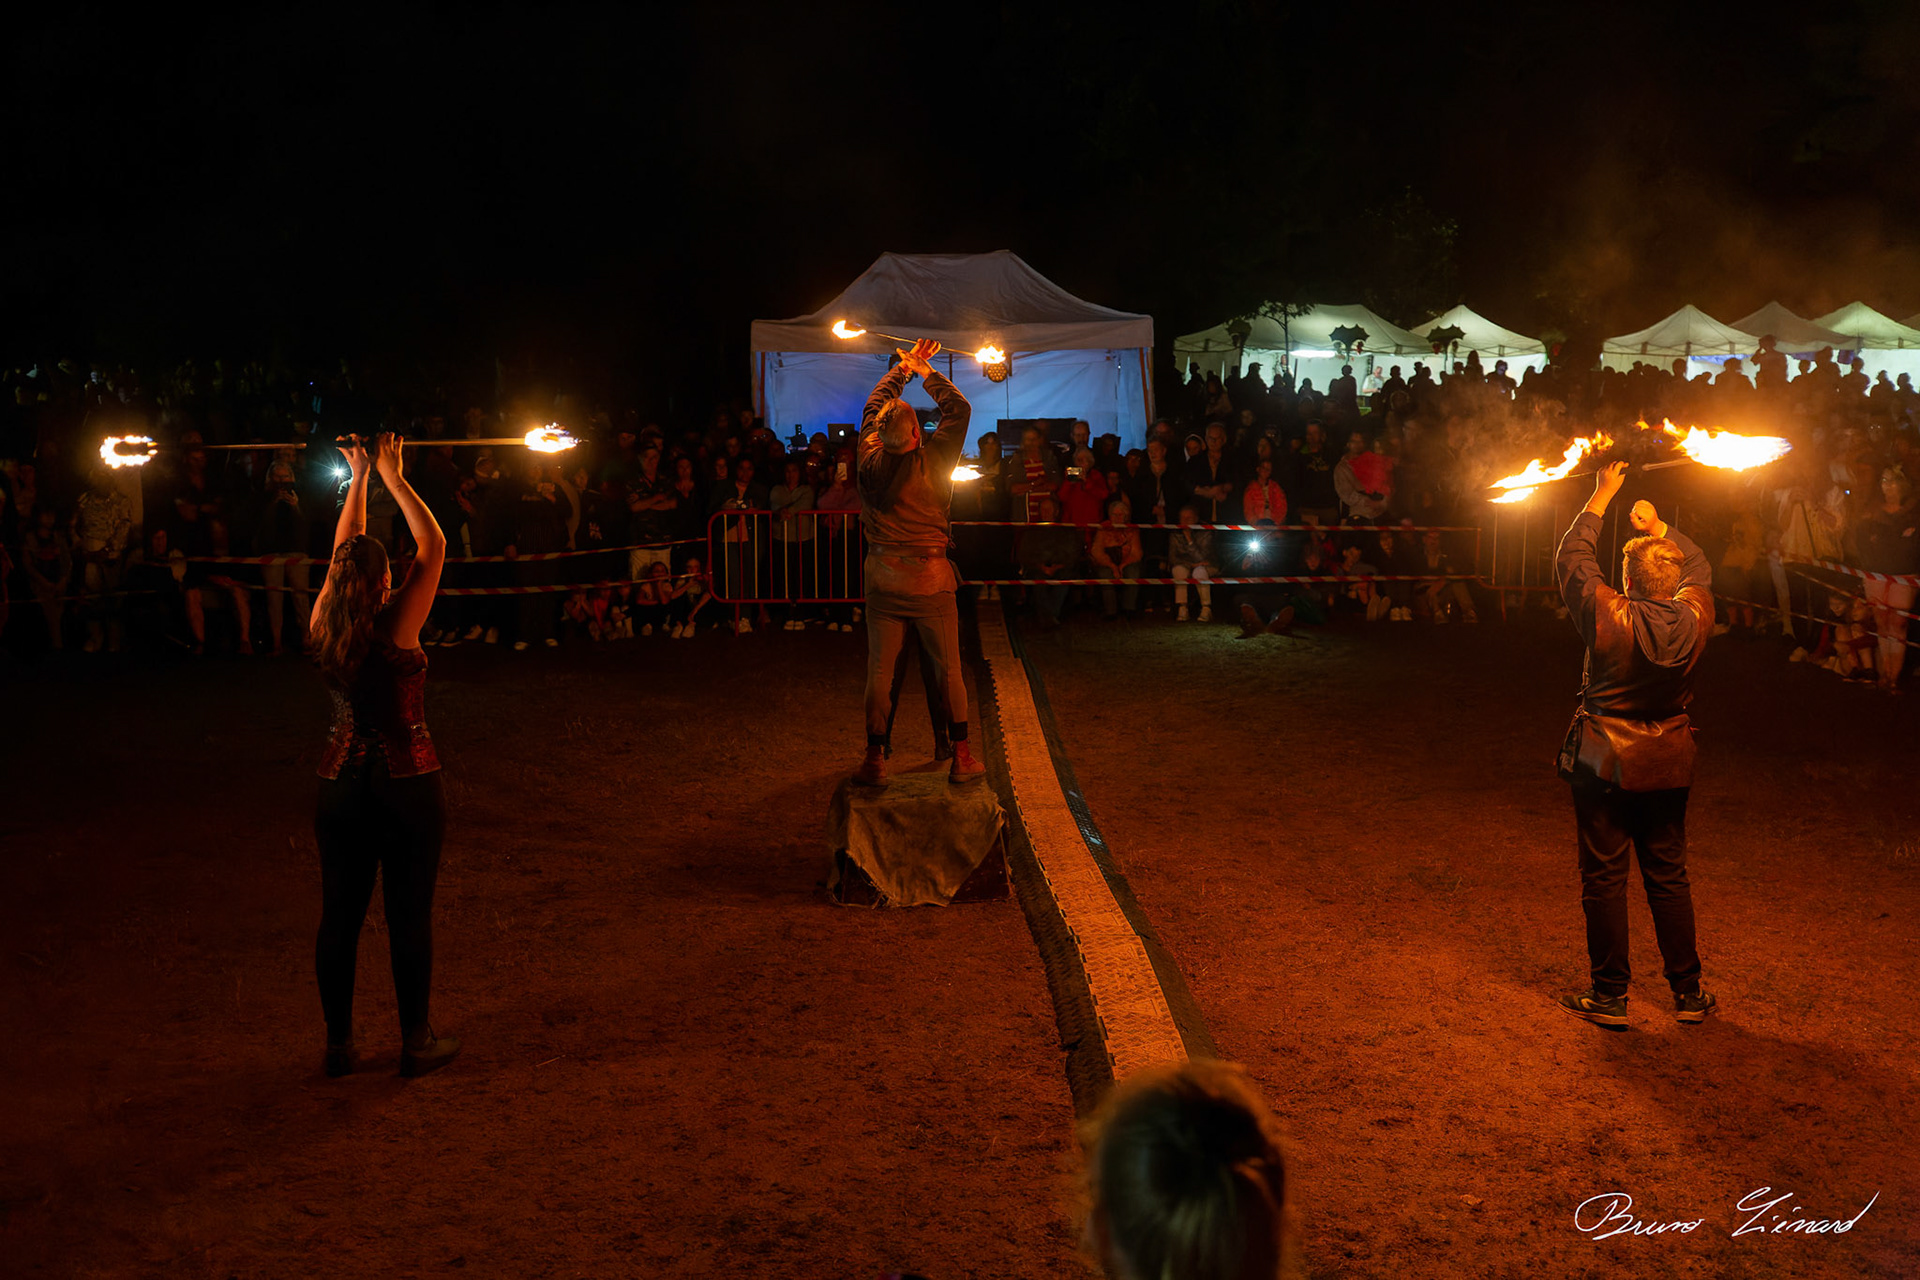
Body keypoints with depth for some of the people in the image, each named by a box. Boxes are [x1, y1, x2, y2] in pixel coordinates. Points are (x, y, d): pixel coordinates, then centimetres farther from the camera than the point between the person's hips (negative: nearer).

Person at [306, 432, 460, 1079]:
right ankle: (417, 1042, 14)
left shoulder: (324, 631, -2)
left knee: (339, 915, 11)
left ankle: (339, 1042, 21)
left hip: (342, 783, 5)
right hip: (407, 783, -5)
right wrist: (392, 478, 0)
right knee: (410, 916, 4)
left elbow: (343, 554, 13)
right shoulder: (396, 629, -15)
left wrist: (358, 480, 20)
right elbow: (434, 547, -7)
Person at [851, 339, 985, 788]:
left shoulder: (871, 460, -4)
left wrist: (904, 367, 24)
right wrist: (924, 370, 11)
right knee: (949, 669, 7)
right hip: (930, 578, -2)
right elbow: (959, 409, 3)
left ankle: (875, 760, 9)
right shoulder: (934, 459, -10)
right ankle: (961, 757, 11)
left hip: (883, 578, 2)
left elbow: (873, 406, 13)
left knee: (879, 671, 6)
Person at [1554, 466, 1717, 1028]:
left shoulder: (1609, 618, -19)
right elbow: (1700, 569, 14)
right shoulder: (1693, 620, -8)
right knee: (1669, 877, 14)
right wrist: (1659, 527, 11)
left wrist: (1600, 499, 2)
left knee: (1604, 880, 4)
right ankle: (1688, 992, 21)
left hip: (1603, 765, -4)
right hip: (1667, 766, 4)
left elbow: (1572, 559, -6)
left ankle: (1609, 995, 10)